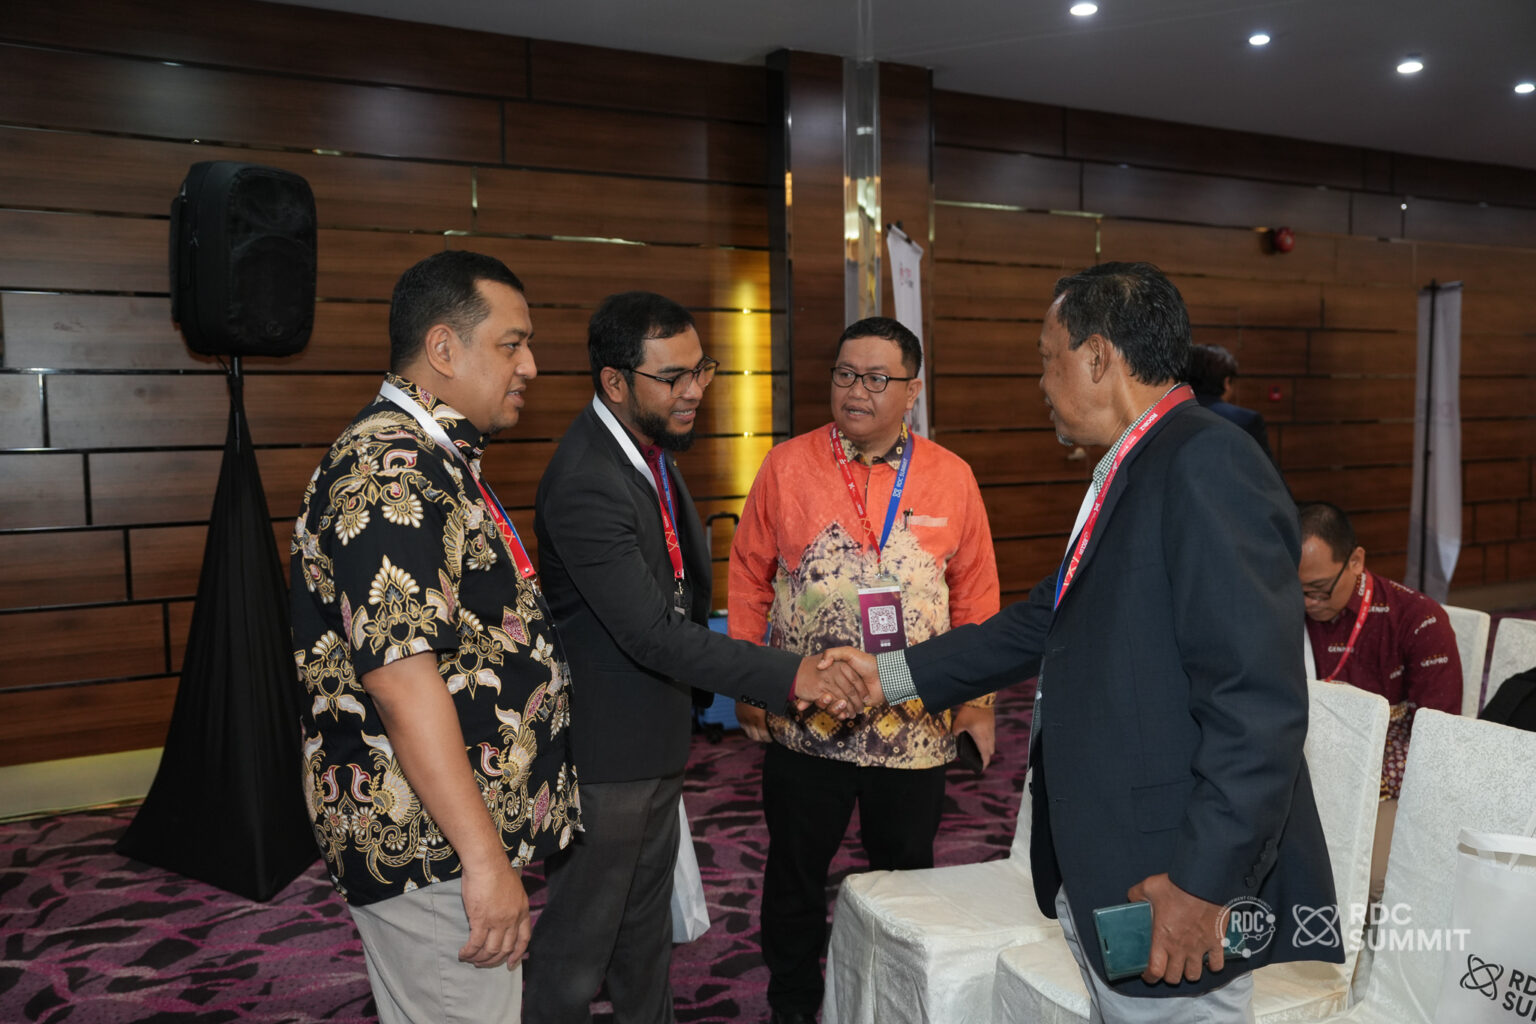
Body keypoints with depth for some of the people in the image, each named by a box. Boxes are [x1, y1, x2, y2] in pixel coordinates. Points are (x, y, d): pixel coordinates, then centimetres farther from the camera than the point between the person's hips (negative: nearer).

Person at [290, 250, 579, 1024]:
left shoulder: (432, 461, 13)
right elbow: (400, 676, -28)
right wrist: (484, 858, -25)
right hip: (429, 845, -10)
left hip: (455, 832, 10)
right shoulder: (389, 473, -21)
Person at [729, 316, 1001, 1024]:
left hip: (916, 725, 1)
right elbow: (748, 580, 2)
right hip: (802, 721, 0)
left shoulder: (951, 477, -1)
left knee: (905, 875, 17)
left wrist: (977, 699, 2)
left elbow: (976, 594, 4)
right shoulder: (786, 467, -2)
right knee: (795, 874, 16)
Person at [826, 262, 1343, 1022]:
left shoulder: (1207, 466, -19)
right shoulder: (1128, 475, 12)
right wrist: (892, 673, 20)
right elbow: (1047, 621, 19)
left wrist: (1202, 882, -22)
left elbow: (1259, 702, -24)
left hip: (1171, 899, -9)